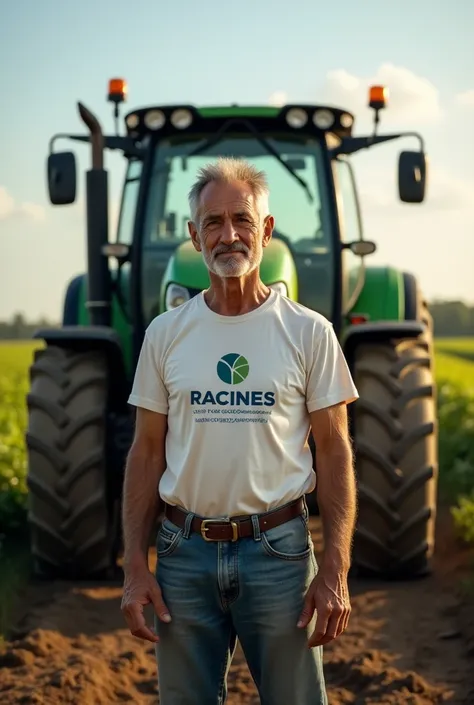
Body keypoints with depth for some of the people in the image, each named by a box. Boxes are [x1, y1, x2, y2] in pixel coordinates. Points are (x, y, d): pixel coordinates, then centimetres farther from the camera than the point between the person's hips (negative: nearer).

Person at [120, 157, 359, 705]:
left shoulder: (309, 332, -2)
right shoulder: (165, 333, 3)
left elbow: (334, 452, -1)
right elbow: (147, 453, 6)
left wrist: (335, 571, -8)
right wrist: (134, 566, -1)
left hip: (279, 550, -1)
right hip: (185, 551, 2)